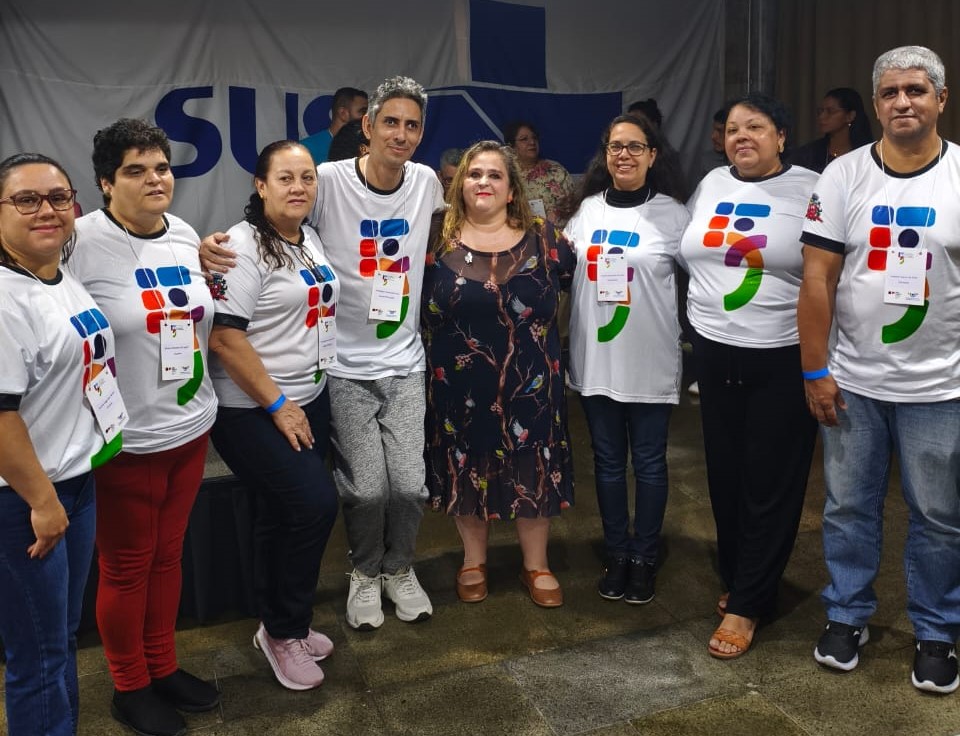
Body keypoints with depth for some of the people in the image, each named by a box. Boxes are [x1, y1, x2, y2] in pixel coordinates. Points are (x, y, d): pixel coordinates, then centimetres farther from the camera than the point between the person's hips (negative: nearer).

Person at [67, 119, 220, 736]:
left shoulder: (186, 235, 5)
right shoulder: (83, 241, -15)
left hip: (192, 428, 6)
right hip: (127, 440, -6)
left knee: (168, 556, 20)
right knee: (126, 568, 11)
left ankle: (164, 666, 38)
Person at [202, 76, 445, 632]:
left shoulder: (425, 181, 1)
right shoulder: (330, 180, -13)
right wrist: (214, 243, -27)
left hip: (405, 362, 3)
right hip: (345, 365, -3)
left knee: (410, 485, 4)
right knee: (366, 488, -1)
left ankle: (399, 568, 32)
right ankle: (366, 572, 29)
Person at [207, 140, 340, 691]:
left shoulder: (312, 241, 10)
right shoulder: (243, 245, -15)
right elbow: (225, 336, -21)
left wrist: (300, 402, 14)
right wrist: (277, 405, -17)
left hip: (310, 399, 8)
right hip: (251, 409, -8)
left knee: (284, 514, 15)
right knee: (316, 502, -15)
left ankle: (283, 625, 32)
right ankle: (283, 632, 6)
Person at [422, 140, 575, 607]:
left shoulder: (542, 240, 1)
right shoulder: (439, 242, -1)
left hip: (530, 382, 1)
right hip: (461, 384, 0)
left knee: (534, 470, 8)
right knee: (467, 470, 11)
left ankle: (536, 566, 26)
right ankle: (474, 561, 30)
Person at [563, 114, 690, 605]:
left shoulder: (671, 213, -3)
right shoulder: (588, 208, 7)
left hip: (649, 361, -3)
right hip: (594, 357, 3)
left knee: (648, 462, 7)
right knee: (607, 461, 12)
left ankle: (644, 558, 23)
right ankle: (615, 554, 27)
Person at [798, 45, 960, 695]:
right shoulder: (843, 176, -1)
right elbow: (818, 278, -3)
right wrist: (815, 370, -6)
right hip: (851, 382, 1)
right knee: (849, 507, 13)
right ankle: (848, 616, 31)